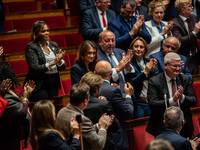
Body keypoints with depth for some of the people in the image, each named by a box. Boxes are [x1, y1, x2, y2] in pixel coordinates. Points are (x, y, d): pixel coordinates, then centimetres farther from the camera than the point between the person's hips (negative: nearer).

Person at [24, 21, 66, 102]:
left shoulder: (53, 45, 12)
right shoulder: (31, 47, -5)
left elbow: (63, 67, 9)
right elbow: (35, 68, -16)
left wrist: (59, 61, -13)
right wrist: (52, 63, -24)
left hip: (53, 84, 6)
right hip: (39, 85, -5)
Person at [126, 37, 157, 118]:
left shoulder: (147, 62, 12)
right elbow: (130, 84, -14)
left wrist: (152, 70, -6)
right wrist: (145, 72, -19)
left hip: (150, 102, 5)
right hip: (138, 103, -5)